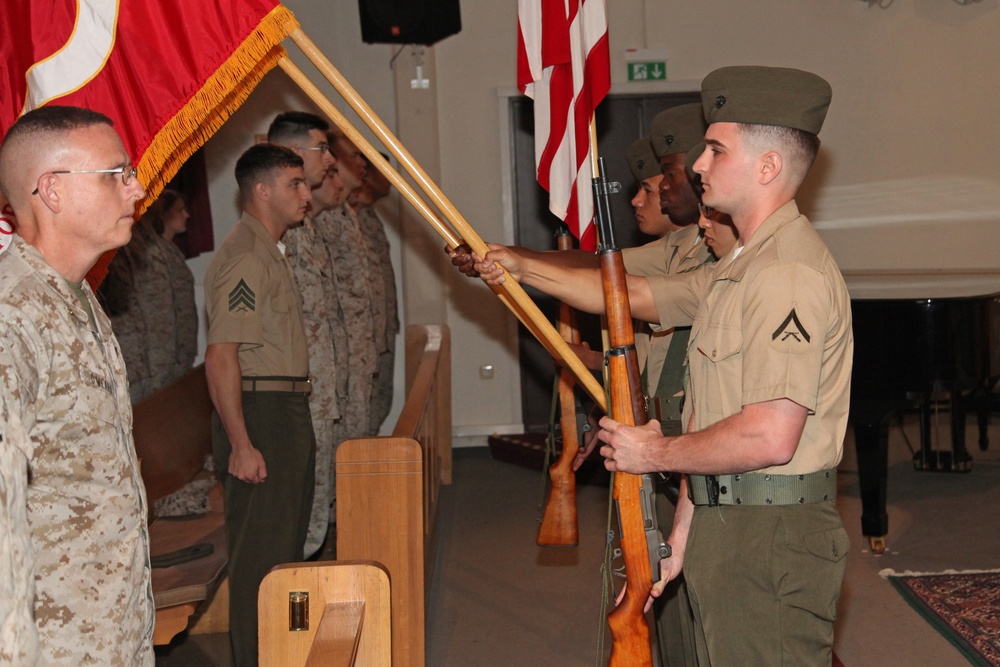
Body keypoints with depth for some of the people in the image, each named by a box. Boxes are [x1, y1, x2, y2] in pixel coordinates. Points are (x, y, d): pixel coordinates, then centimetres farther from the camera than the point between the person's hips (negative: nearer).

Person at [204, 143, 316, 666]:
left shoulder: (269, 251, 16)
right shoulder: (244, 258, -16)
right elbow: (220, 358, -23)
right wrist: (241, 445, -25)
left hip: (287, 411, 11)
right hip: (259, 412, -11)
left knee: (287, 541, 18)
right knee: (261, 552, -5)